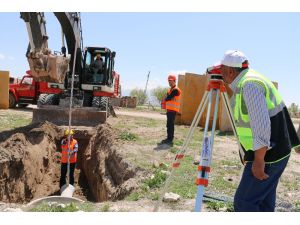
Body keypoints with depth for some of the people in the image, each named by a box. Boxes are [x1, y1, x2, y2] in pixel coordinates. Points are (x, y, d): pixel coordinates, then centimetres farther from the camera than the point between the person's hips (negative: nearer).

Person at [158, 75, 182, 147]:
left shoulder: (176, 90, -12)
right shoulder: (170, 89, 20)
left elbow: (168, 98, -16)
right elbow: (167, 98, 15)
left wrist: (166, 98, 3)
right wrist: (168, 98, -5)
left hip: (173, 110, -10)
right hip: (169, 109, 10)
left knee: (171, 124, -11)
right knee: (169, 124, 12)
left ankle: (170, 140, -11)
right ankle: (169, 139, 18)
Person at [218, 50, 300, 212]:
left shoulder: (249, 85, -20)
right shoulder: (246, 81, 11)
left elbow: (262, 125, -27)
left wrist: (259, 160, -24)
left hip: (267, 156, -10)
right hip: (275, 152, 10)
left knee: (244, 202, -6)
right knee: (263, 202, 17)